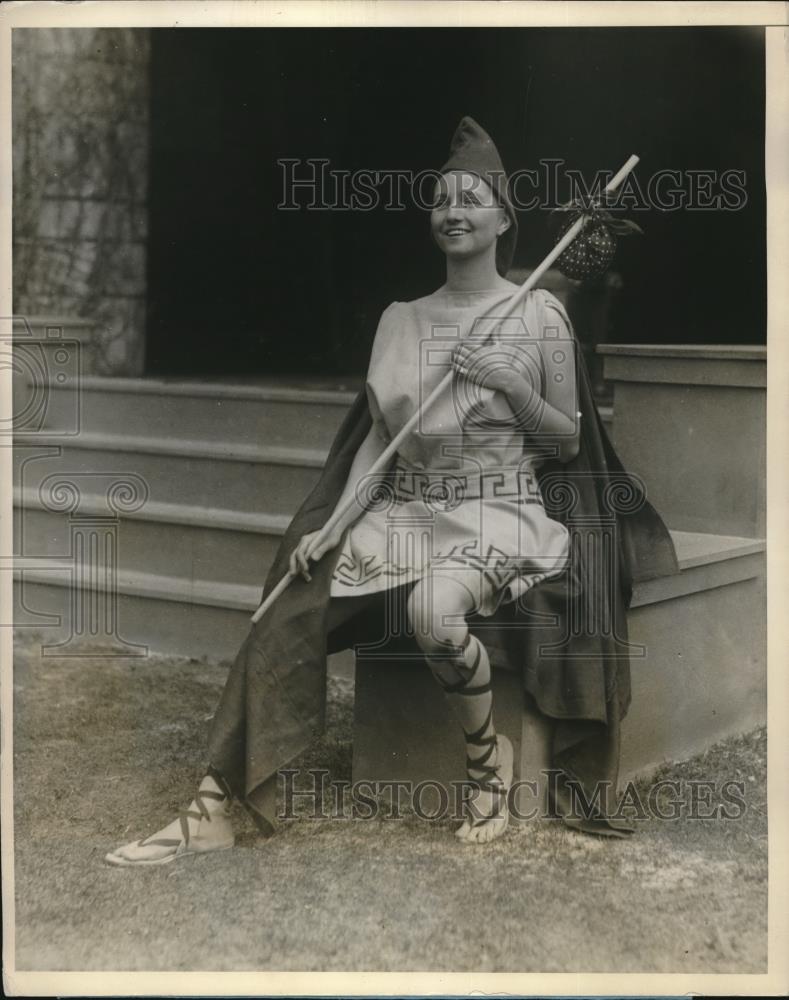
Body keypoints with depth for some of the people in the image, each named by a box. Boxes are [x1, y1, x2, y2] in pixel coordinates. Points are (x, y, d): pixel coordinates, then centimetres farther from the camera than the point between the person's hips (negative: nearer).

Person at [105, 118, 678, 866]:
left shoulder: (538, 315, 0)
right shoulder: (401, 318, 11)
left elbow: (569, 442, 3)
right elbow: (379, 434, 9)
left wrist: (510, 383, -14)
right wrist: (333, 524, -4)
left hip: (496, 515, -4)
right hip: (403, 511, 4)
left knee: (432, 610, -37)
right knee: (286, 618, -15)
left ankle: (488, 752, -7)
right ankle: (211, 811, -9)